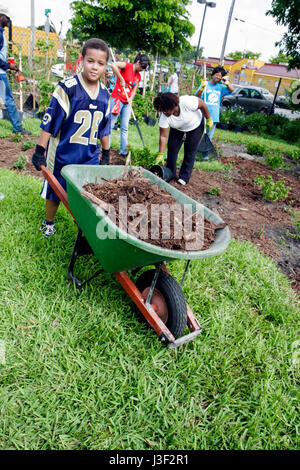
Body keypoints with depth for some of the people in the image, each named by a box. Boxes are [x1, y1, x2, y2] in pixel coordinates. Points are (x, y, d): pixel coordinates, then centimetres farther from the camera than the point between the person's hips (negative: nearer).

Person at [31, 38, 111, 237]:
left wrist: (106, 153, 16)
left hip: (90, 156, 4)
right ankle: (48, 223, 36)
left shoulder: (105, 95, 2)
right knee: (55, 192, 12)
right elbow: (49, 121, -11)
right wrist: (40, 150, -11)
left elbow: (104, 127, 13)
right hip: (62, 153, -3)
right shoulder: (67, 88, -14)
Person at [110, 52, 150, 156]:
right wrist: (121, 79, -22)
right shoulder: (127, 66, -8)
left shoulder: (138, 76, 12)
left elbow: (134, 89, 10)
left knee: (125, 127, 7)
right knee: (111, 124, -3)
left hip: (127, 102, 7)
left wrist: (131, 98, -10)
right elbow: (113, 65, -24)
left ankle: (123, 150, 13)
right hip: (117, 98, -7)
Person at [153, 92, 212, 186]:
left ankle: (184, 177, 6)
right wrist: (160, 154, -27)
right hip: (177, 129, 3)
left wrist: (208, 120, -12)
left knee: (190, 152, -5)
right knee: (172, 149, -5)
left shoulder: (186, 102, -40)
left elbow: (202, 105, -23)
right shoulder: (164, 117, -29)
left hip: (195, 126, -3)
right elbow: (163, 136, -24)